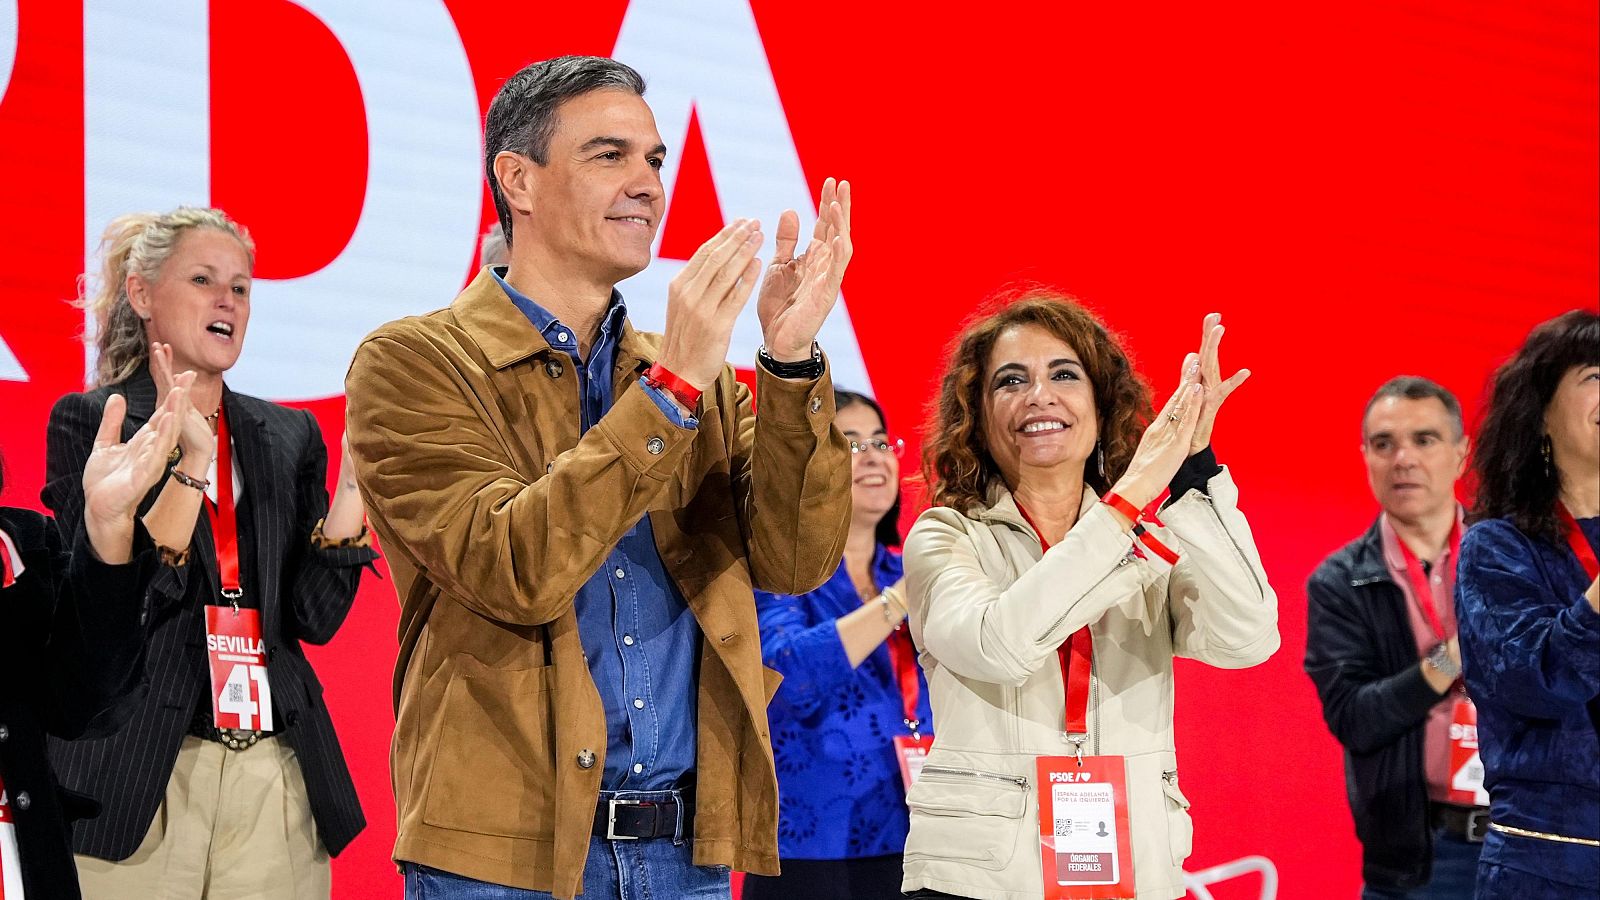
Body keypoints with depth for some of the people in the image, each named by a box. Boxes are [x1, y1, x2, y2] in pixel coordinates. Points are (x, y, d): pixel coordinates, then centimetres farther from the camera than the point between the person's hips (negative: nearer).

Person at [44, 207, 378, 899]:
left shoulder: (290, 436, 12)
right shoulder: (90, 422, 1)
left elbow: (316, 616, 4)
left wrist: (354, 477, -5)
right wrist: (190, 460, -18)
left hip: (274, 780, 4)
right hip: (138, 782, -3)